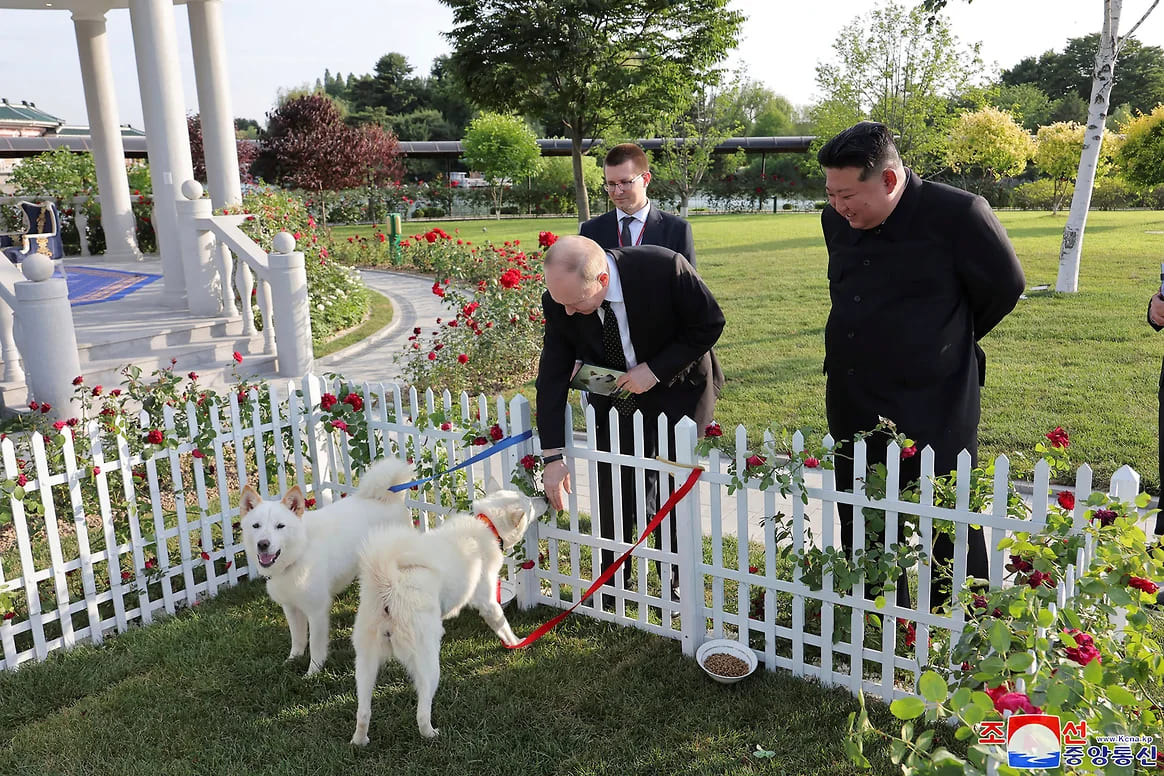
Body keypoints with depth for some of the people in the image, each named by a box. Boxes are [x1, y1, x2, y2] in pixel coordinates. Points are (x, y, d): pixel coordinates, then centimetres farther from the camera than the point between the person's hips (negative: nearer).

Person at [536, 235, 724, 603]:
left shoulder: (665, 268, -32)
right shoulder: (560, 301, -22)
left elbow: (710, 323, -17)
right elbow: (552, 376, -16)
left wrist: (655, 370, -25)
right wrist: (553, 456, -20)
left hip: (676, 393, -2)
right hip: (615, 398, 2)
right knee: (613, 494, 4)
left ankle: (675, 584, 27)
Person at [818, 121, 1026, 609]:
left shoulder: (958, 215, -15)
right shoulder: (836, 221, 3)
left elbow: (1004, 286, -2)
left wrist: (948, 343, 10)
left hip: (936, 417, -6)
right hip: (853, 413, 6)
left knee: (951, 546, 4)